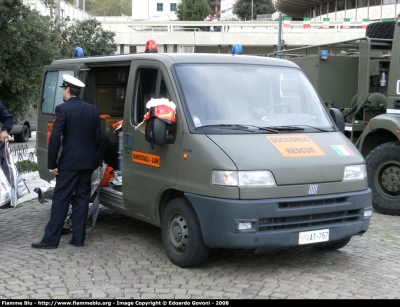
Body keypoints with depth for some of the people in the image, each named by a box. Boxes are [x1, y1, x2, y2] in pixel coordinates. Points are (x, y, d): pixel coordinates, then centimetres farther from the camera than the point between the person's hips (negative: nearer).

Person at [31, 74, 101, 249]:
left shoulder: (62, 109, -10)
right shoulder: (93, 110, 8)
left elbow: (55, 138, -14)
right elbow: (98, 137, 10)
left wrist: (52, 164, -9)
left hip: (69, 162, -5)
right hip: (88, 162, 5)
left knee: (60, 200, 0)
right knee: (82, 199, 10)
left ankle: (51, 239, 3)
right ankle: (78, 238, 12)